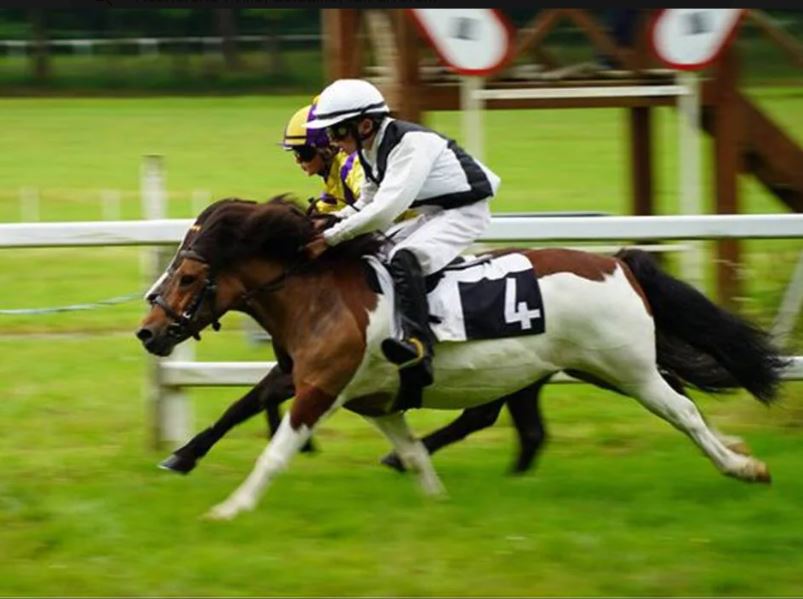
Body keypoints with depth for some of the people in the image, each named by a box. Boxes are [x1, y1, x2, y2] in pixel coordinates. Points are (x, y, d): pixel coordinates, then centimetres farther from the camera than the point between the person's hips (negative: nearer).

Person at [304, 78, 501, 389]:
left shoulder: (411, 144, -25)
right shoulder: (371, 150, 4)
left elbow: (385, 210, -32)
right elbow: (366, 204, 16)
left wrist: (330, 238, -29)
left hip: (463, 212, -10)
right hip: (431, 216, 10)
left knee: (404, 258, -32)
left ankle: (418, 344, -47)